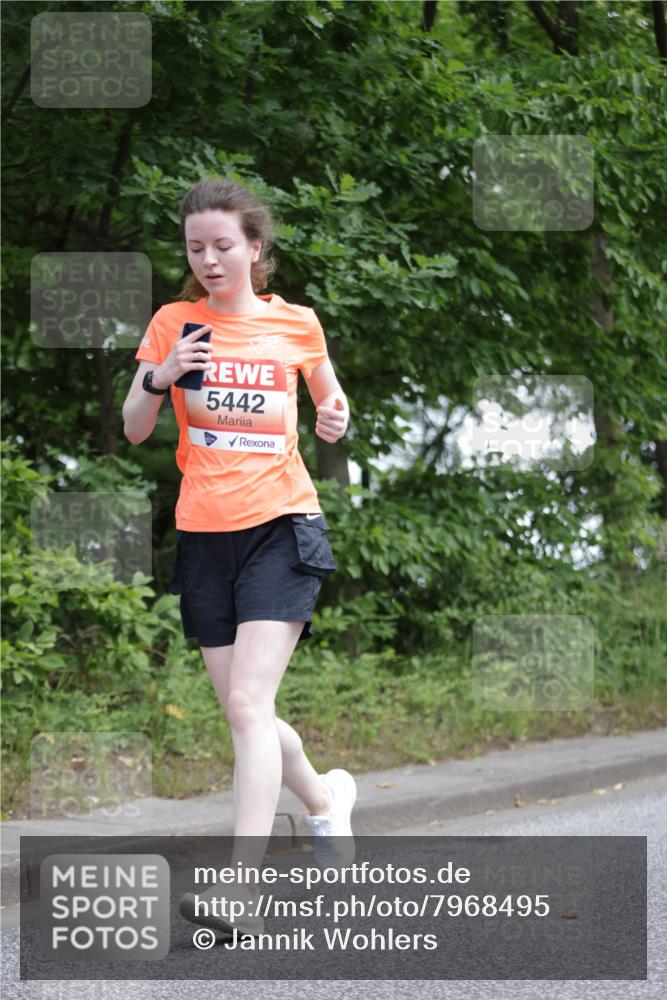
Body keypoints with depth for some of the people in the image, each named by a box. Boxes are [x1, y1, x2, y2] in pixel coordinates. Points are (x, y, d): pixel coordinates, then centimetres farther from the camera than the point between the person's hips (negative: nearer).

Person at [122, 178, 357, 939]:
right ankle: (324, 799, 40)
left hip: (280, 527, -3)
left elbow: (327, 391, 22)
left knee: (248, 705, -17)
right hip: (204, 534, 3)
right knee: (245, 714, 10)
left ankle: (241, 888, -21)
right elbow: (133, 430, 3)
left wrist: (336, 417, -1)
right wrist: (159, 378, -16)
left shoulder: (296, 323, 3)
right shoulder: (174, 323, 4)